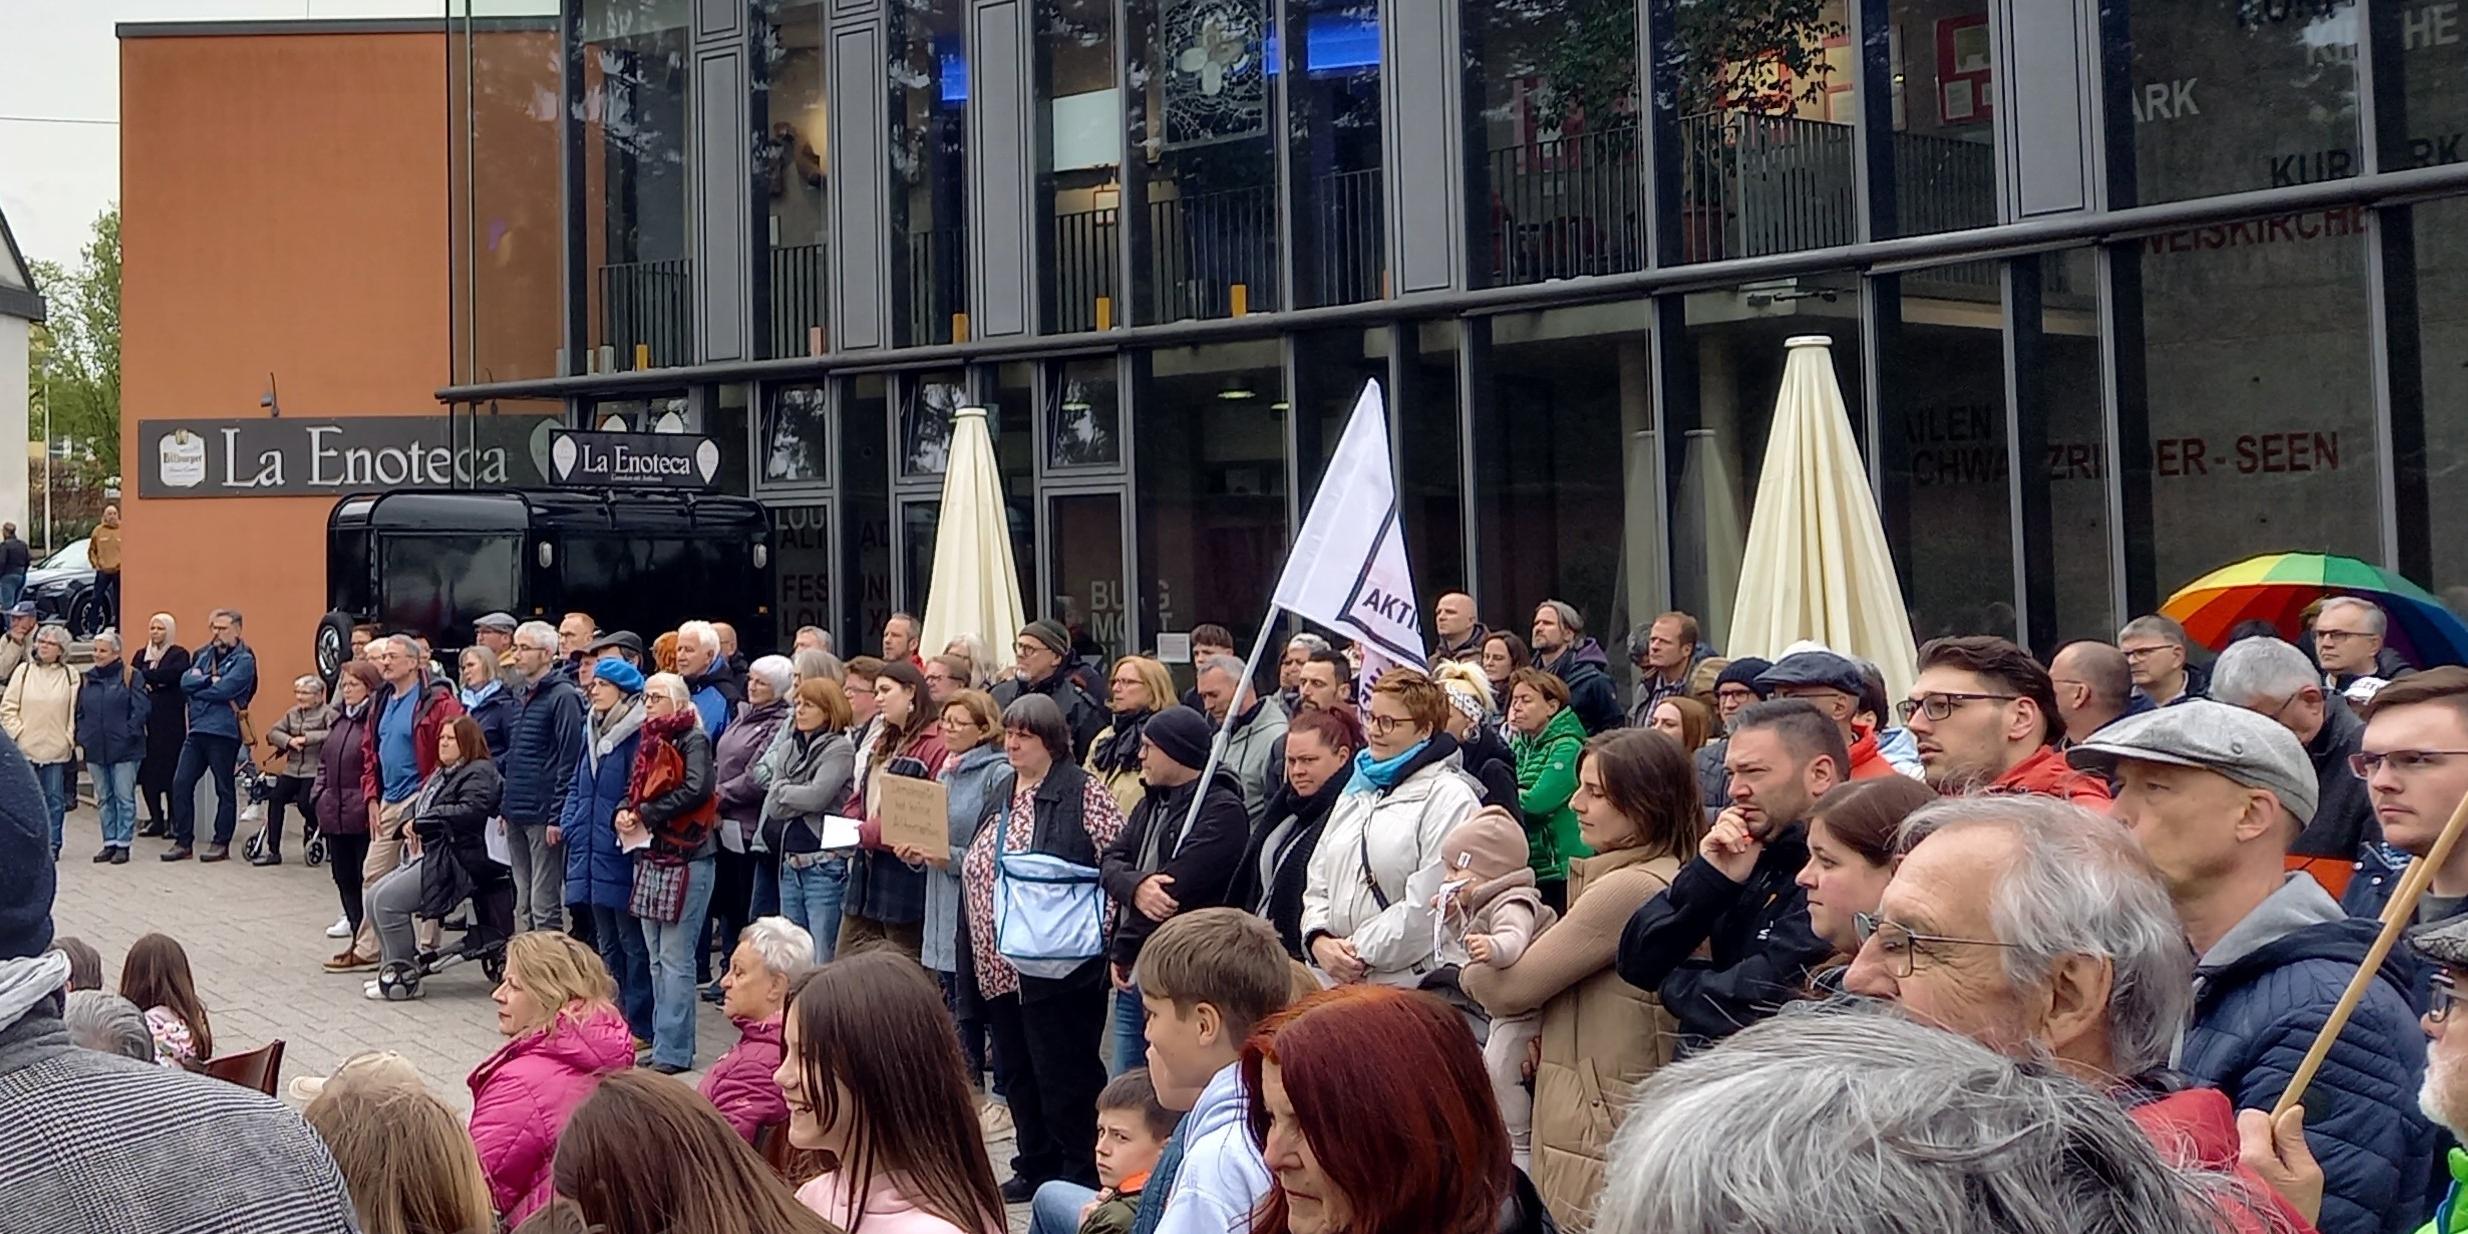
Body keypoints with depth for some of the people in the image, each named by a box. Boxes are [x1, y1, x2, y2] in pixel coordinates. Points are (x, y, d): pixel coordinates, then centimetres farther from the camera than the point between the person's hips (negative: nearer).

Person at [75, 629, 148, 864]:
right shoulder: (88, 678, 10)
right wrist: (82, 737, 4)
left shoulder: (130, 676, -5)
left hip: (124, 749, -5)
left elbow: (142, 708, -10)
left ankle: (123, 844, 5)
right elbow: (79, 711, 15)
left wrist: (129, 733, -14)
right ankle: (110, 842, 18)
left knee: (124, 798, -1)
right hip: (95, 748, 6)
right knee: (103, 799, 11)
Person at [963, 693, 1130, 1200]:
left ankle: (1082, 1176, 9)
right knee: (1016, 1073, 14)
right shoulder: (1003, 793, 15)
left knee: (1064, 1076, -2)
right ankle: (1035, 1167, 26)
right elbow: (978, 868, 23)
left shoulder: (1083, 793, -9)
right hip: (998, 964, 8)